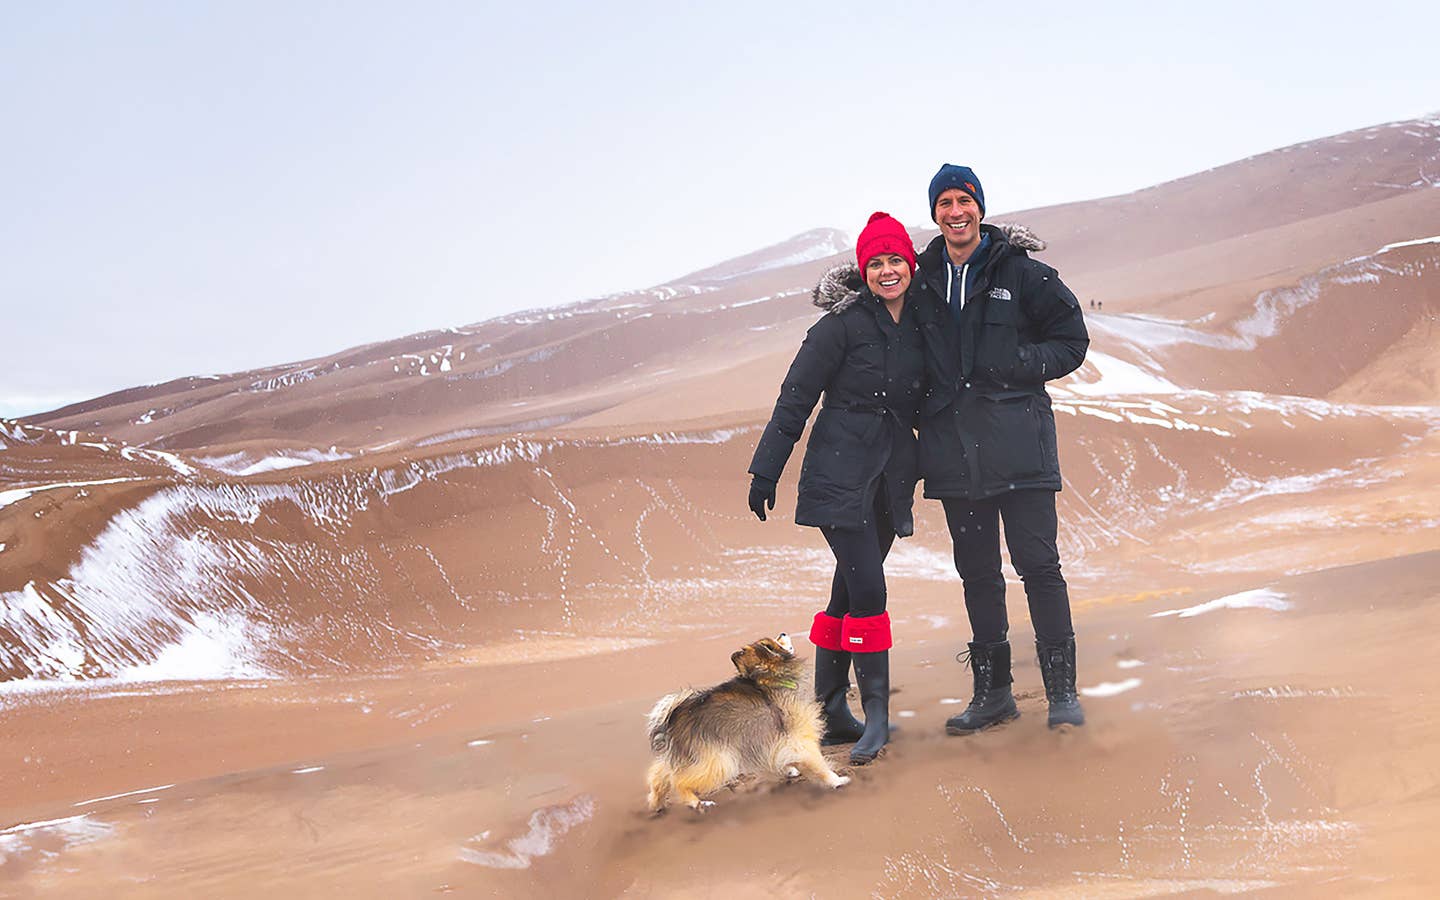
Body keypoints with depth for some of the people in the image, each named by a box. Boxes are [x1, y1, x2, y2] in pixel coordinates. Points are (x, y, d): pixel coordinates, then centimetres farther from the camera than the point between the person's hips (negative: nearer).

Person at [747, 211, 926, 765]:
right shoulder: (843, 323, -8)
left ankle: (830, 713, 16)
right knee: (867, 589, -11)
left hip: (890, 476, 6)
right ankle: (876, 713, -1)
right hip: (841, 472, -6)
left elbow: (921, 403, 20)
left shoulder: (919, 324, 8)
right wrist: (765, 472, -8)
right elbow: (795, 398, -7)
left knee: (849, 593, 10)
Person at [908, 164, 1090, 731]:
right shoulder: (922, 280, 10)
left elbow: (1072, 341, 4)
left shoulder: (1022, 273, 0)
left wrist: (1018, 363, -10)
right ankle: (992, 692, 18)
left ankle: (1062, 689, 5)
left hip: (1017, 438, -3)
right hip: (953, 444, 4)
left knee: (1038, 563, -5)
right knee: (976, 572, 9)